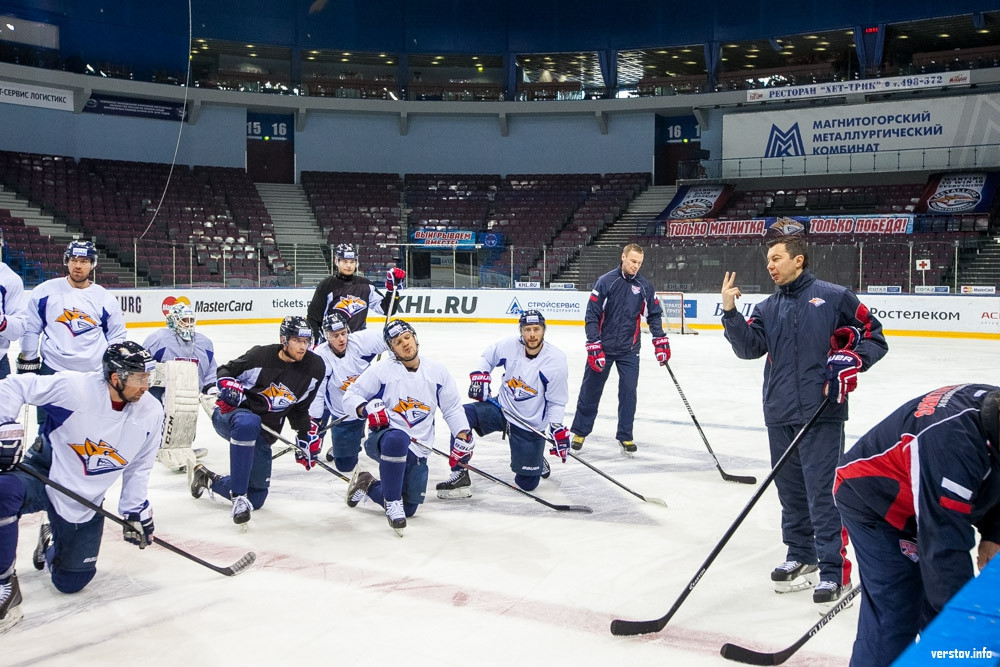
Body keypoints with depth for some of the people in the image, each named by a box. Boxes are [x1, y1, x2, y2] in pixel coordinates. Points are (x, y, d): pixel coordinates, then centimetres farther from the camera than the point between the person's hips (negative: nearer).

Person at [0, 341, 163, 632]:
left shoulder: (151, 413, -9)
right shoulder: (73, 387, -24)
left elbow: (138, 467, 5)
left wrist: (136, 510, 3)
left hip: (85, 504, 4)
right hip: (43, 475, -3)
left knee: (71, 583, 5)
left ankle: (51, 544, 41)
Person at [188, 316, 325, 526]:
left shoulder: (315, 367, -3)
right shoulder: (260, 355, -15)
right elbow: (225, 371, 0)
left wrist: (307, 435, 5)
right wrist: (228, 387, -20)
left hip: (262, 435, 5)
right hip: (229, 414, -5)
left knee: (256, 497, 8)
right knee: (249, 423, -44)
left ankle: (207, 478, 35)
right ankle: (239, 497, -36)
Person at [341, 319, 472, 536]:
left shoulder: (437, 371, 5)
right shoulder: (381, 369, -5)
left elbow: (453, 408, 11)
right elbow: (351, 395, 0)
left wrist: (463, 437, -1)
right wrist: (367, 409, -21)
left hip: (416, 451, 4)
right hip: (382, 438, -4)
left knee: (408, 508, 3)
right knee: (397, 439, -42)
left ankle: (368, 485, 32)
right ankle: (393, 501, -25)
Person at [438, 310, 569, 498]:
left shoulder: (556, 360, -16)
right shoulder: (510, 345, -9)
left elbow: (556, 402, -8)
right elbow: (487, 357, 13)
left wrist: (557, 429, -18)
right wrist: (479, 375, -5)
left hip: (531, 425, -2)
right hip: (501, 409, 3)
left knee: (527, 483, 0)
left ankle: (536, 461, 37)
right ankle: (460, 475, -17)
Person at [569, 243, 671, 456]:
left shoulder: (645, 286, 0)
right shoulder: (605, 282, -11)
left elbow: (654, 315, 10)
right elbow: (591, 316, -11)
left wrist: (661, 342, -1)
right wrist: (594, 347, -16)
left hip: (629, 350, 3)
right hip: (602, 347, -2)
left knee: (628, 391, 1)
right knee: (591, 390, 7)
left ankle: (625, 436, 14)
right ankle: (579, 431, 22)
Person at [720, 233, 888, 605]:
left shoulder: (834, 297, 1)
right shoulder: (767, 308, 15)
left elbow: (874, 337, 3)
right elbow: (749, 348, 1)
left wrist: (851, 359, -14)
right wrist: (730, 312, -10)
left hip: (822, 413, -5)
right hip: (780, 415, 6)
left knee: (823, 492, -7)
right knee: (790, 490, 13)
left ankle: (834, 569, 0)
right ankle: (801, 555, 28)